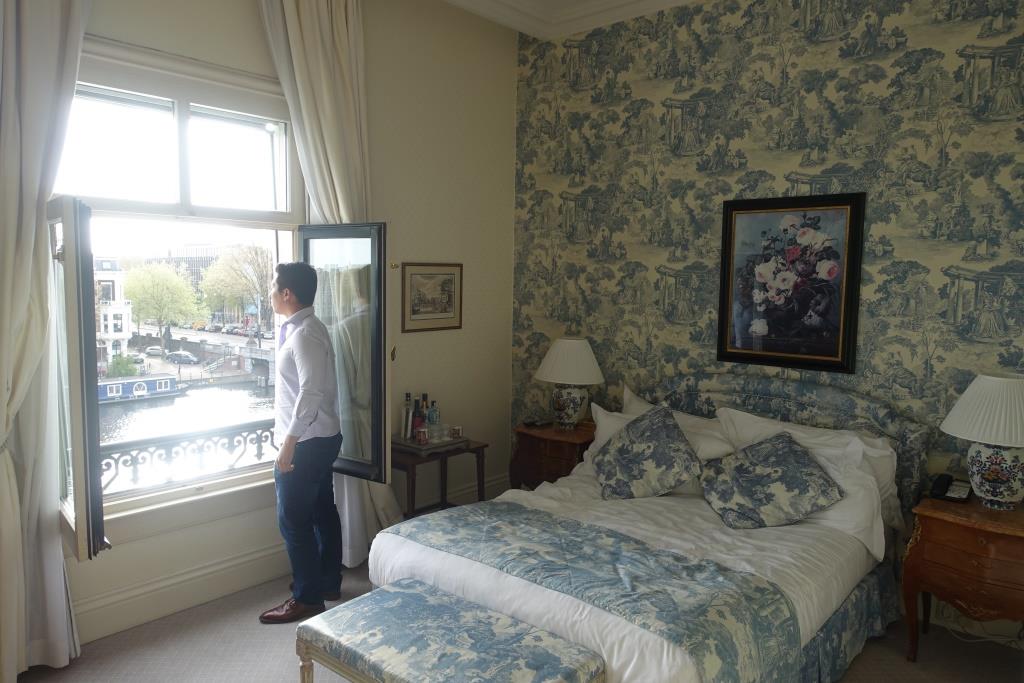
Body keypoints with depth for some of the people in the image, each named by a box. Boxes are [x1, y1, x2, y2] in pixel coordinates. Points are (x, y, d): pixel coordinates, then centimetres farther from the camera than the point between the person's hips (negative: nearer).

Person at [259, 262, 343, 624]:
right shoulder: (306, 327, 12)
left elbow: (311, 392, -28)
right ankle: (329, 583, 31)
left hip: (306, 442, -10)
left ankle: (307, 598, 11)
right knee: (322, 511, 18)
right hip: (323, 437, 10)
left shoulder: (304, 335, -20)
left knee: (293, 520, 0)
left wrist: (289, 442, -26)